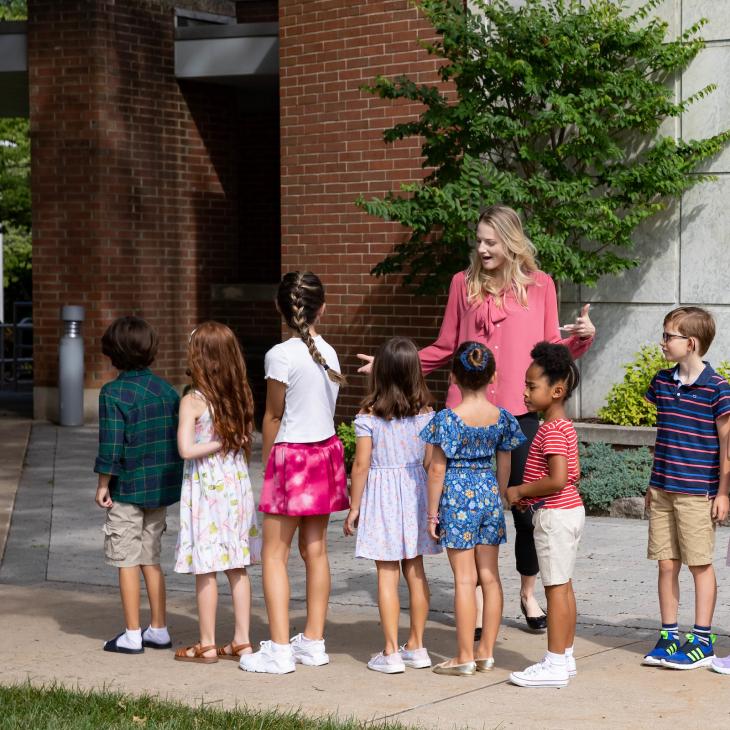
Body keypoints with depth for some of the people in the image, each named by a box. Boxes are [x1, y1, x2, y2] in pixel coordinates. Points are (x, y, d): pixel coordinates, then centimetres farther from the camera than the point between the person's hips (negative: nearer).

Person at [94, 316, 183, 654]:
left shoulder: (114, 393, -14)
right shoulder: (167, 389, 4)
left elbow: (111, 445, -16)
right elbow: (178, 438, 9)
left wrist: (103, 484, -6)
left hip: (128, 487, -6)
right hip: (160, 487, 6)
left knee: (127, 561, 2)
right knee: (151, 558, 16)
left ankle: (132, 635, 4)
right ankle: (159, 629, 19)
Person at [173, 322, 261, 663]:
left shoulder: (192, 401, -13)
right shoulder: (240, 397, 4)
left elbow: (186, 449, -19)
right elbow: (245, 441, 8)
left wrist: (216, 444, -10)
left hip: (205, 488, -6)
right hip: (236, 483, 6)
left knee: (205, 569, 2)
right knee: (237, 567, 11)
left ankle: (207, 645, 8)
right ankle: (241, 640, 15)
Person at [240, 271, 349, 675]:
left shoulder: (281, 355, -14)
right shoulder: (328, 353, 5)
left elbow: (273, 416, -8)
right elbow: (326, 406, 9)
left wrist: (268, 462, 7)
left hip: (291, 456, -7)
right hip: (326, 450, 7)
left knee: (275, 554, -1)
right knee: (315, 549, 12)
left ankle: (279, 649, -4)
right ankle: (313, 641, 17)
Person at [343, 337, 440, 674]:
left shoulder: (368, 416, -11)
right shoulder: (425, 413, -1)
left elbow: (361, 464, -10)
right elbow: (430, 462, 2)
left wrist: (354, 507, -1)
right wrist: (431, 503, 14)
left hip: (382, 494, -4)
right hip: (416, 493, 4)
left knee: (387, 574, 0)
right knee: (415, 570, 12)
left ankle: (391, 652, 1)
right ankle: (417, 646, 20)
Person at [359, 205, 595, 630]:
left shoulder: (539, 284, 4)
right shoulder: (464, 283, 7)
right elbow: (445, 349, 10)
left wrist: (582, 337, -13)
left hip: (521, 411, -1)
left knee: (527, 505, 4)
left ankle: (528, 593, 23)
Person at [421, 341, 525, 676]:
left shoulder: (448, 419, -12)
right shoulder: (502, 417, 0)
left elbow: (437, 469, -10)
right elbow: (504, 466, 7)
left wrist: (432, 512, -3)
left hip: (457, 497, -4)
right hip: (489, 493, 4)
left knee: (465, 577, -1)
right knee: (490, 576, 9)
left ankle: (465, 656, 3)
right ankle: (486, 652, 15)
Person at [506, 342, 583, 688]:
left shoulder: (552, 430, -19)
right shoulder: (564, 426, 12)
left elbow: (557, 480, -27)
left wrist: (520, 491, -16)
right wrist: (528, 495, 13)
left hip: (554, 515, -10)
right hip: (569, 510, 10)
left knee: (555, 588, -6)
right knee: (563, 586, 14)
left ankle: (555, 664, -3)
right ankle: (565, 657, 20)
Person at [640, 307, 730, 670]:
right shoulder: (662, 381, 8)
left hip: (697, 492, -6)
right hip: (662, 489, 6)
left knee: (700, 565, 1)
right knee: (666, 564, 8)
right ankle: (669, 636, 16)